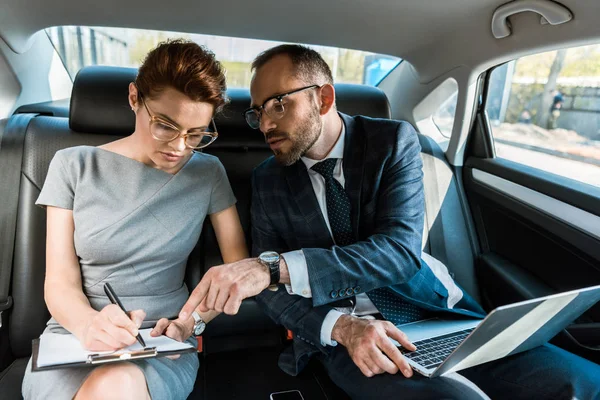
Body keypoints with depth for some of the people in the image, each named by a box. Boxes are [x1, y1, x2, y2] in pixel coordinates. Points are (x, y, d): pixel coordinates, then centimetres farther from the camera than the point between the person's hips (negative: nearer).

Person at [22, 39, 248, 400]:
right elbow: (60, 283, -2)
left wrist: (189, 321, -14)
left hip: (163, 346, 0)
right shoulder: (74, 165, 0)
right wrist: (88, 323, -24)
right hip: (73, 338, 1)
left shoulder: (208, 172, 1)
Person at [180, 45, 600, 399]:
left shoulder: (394, 141, -2)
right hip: (341, 335, -1)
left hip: (438, 314, 2)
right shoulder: (268, 179, 4)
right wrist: (342, 326, -19)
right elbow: (271, 289, 1)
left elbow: (401, 249, -16)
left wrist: (276, 267, -28)